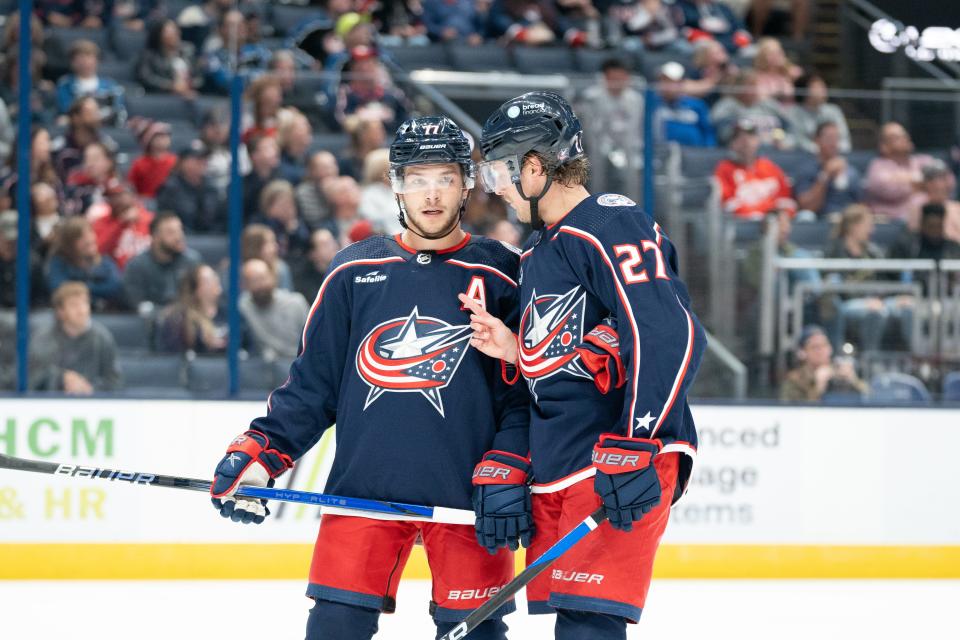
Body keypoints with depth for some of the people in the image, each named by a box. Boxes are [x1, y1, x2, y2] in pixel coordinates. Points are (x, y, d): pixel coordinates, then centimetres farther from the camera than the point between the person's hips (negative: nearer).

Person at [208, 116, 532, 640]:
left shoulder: (500, 276, 4)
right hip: (363, 492, 2)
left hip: (465, 498, -1)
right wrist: (259, 453, 2)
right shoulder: (354, 273, 9)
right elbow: (312, 382, 12)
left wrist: (509, 471, -11)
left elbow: (528, 389, 1)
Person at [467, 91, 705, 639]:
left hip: (621, 466, -10)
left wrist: (634, 449, -26)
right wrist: (515, 350, 9)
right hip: (559, 470, 10)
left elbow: (670, 340, -21)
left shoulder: (611, 225, -10)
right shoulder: (539, 254, 22)